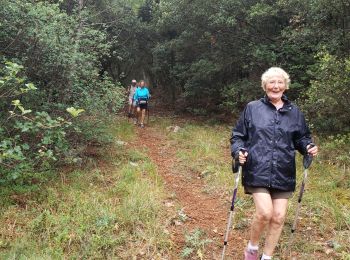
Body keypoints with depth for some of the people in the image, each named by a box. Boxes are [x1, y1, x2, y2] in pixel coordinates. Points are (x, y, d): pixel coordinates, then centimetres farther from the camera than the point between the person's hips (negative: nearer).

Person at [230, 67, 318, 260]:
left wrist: (309, 147, -3)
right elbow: (237, 136, 6)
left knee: (278, 217, 4)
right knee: (264, 213, -15)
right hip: (258, 171, -3)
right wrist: (238, 151, -13)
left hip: (283, 174, 3)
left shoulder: (294, 112, 11)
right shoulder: (252, 108, 3)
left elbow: (301, 138, 18)